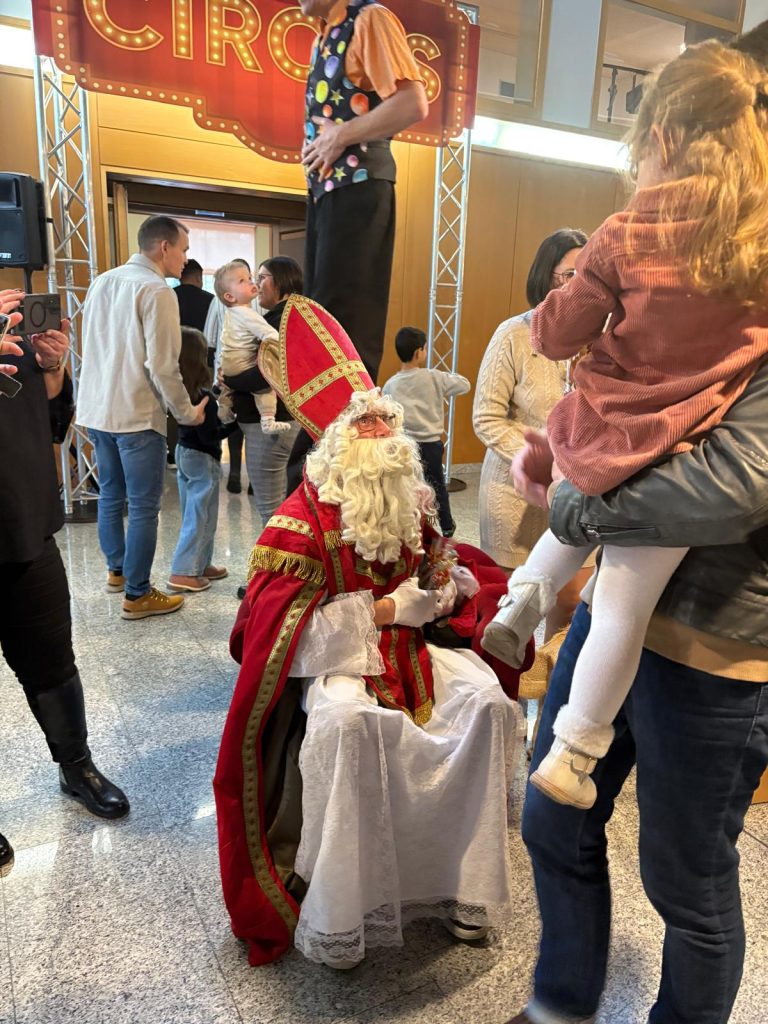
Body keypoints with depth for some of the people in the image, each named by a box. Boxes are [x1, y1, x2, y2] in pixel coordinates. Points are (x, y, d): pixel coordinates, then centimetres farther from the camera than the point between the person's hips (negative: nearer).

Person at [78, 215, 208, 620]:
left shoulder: (101, 282, 12)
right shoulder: (155, 290, -13)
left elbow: (92, 347, 18)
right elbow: (162, 365, -18)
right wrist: (187, 412, -7)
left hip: (96, 411, 9)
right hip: (136, 415, -8)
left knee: (110, 495, 20)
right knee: (143, 507, 0)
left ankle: (116, 570, 36)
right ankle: (137, 595, 7)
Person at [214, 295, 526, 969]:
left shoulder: (412, 501, 9)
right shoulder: (305, 515, -10)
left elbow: (437, 575, 22)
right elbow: (278, 617, -15)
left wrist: (447, 582, -5)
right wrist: (384, 611, -17)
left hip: (414, 638, 5)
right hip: (335, 654, -5)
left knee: (488, 704, -19)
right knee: (349, 721, -36)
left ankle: (467, 883, -2)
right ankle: (336, 914, -15)